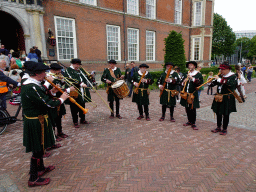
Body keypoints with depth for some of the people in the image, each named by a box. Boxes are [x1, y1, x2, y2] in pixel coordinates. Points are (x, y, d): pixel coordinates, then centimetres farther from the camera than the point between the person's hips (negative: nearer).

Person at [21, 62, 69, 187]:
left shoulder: (28, 84, 6)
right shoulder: (32, 88, -27)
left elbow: (41, 96, 14)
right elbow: (49, 104, -27)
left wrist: (51, 92, 2)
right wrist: (61, 99, -12)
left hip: (33, 121, 11)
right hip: (36, 123, -11)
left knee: (39, 147, 24)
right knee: (38, 150, 3)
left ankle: (40, 168, 43)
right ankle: (33, 179, 19)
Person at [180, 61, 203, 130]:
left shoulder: (198, 74, 0)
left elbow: (201, 82, -13)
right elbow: (182, 82, 21)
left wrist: (192, 78, -21)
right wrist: (183, 82, -2)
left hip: (193, 94, -5)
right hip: (186, 93, 5)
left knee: (192, 109, -4)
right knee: (187, 108, 10)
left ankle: (193, 123, 6)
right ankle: (189, 121, 24)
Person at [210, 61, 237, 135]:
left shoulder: (233, 76, -9)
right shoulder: (221, 75, 8)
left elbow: (229, 83, -29)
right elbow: (214, 83, 13)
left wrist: (219, 79, -27)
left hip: (227, 99, -6)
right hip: (218, 97, 6)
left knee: (225, 114, 3)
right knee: (218, 113, 13)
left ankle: (224, 129, 18)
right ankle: (218, 127, 28)